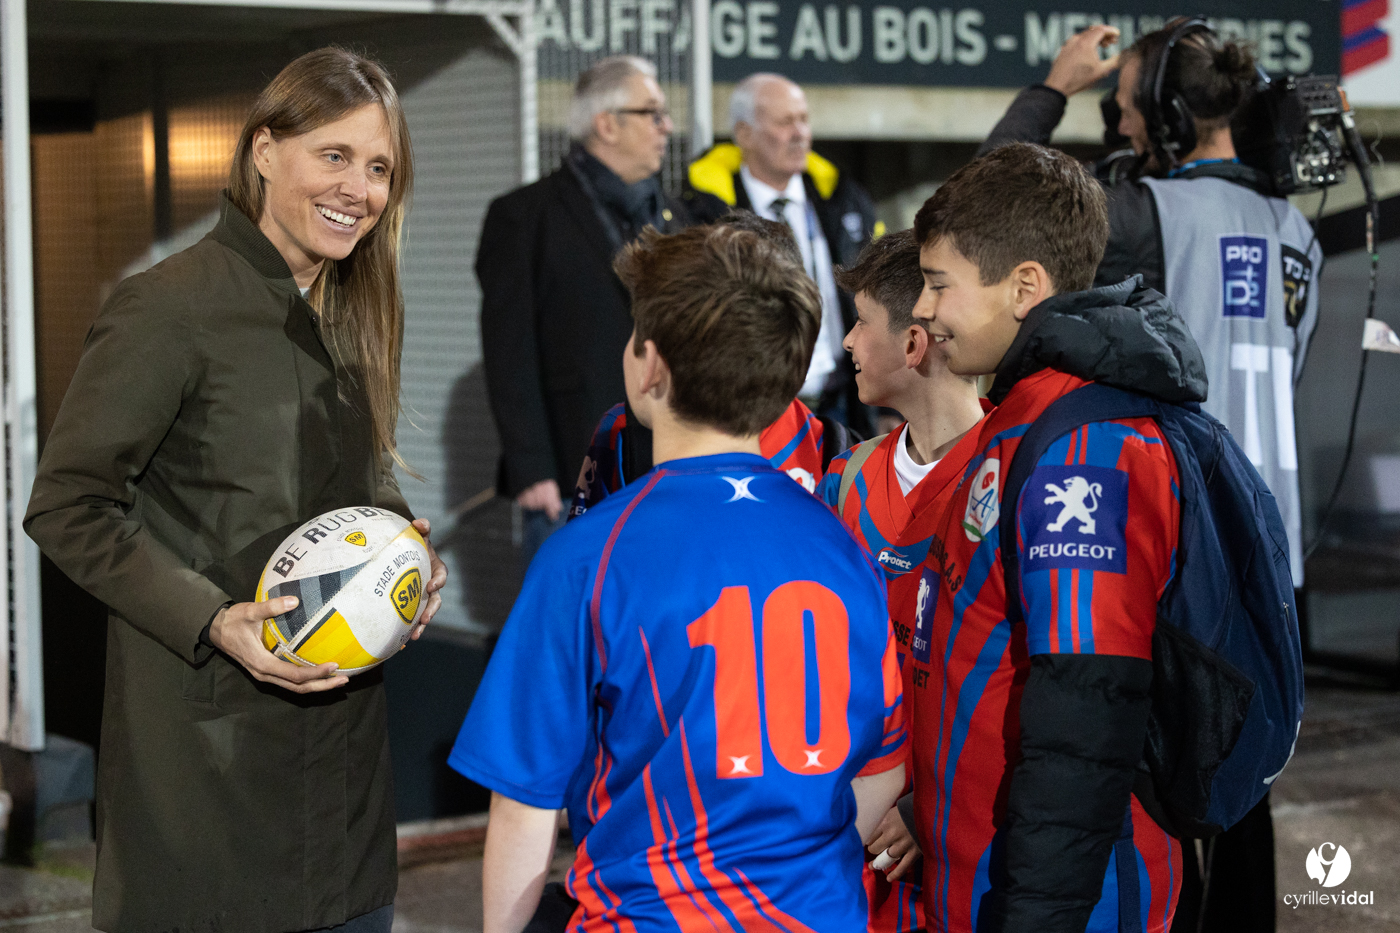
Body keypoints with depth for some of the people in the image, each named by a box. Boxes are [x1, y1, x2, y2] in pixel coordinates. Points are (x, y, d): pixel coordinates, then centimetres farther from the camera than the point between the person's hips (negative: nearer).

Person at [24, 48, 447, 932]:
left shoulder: (356, 311, 10)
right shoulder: (169, 306, -15)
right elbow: (66, 505, -14)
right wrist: (212, 621, -22)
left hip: (344, 718, 7)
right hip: (206, 738, -7)